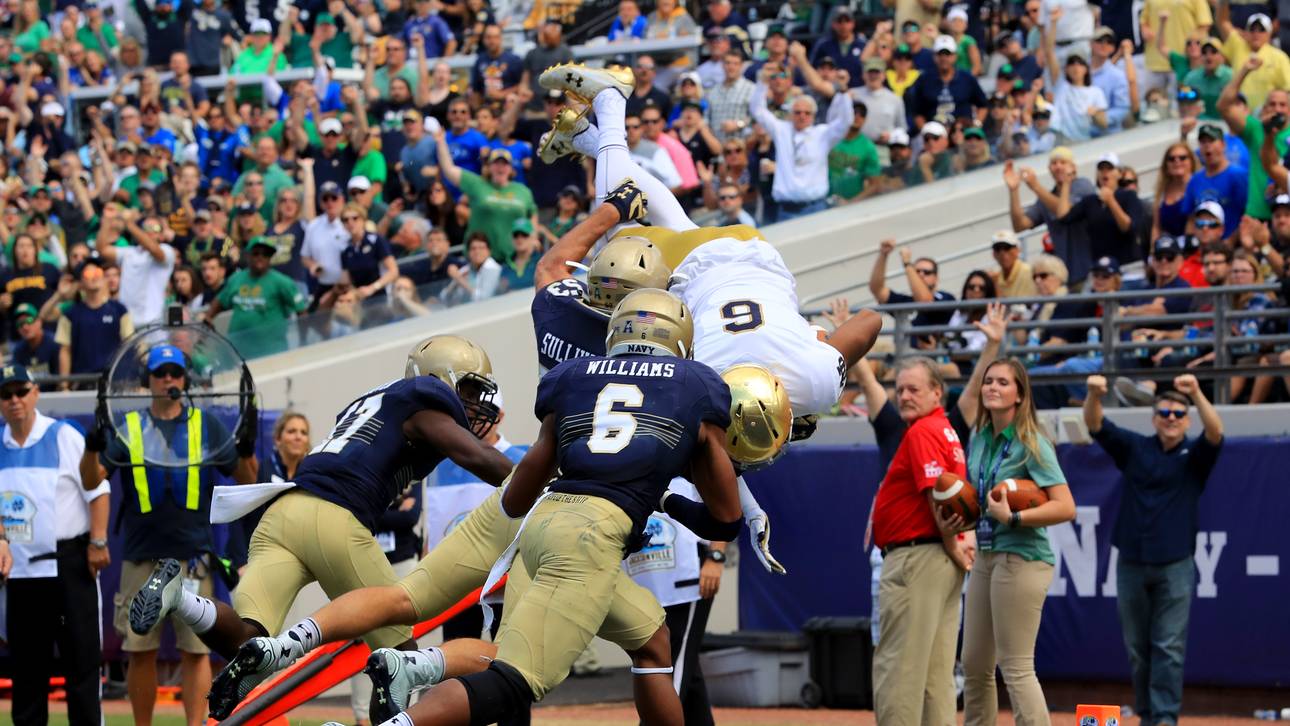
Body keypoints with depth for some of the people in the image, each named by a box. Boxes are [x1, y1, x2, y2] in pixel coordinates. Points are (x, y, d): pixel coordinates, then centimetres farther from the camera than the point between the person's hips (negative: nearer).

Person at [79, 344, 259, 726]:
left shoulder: (208, 426, 9)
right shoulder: (125, 428, 9)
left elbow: (246, 479, 9)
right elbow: (91, 479, 0)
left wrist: (247, 447, -11)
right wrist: (92, 446, -20)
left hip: (192, 556, -1)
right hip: (141, 558, 1)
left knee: (196, 649, -4)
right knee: (140, 650, 3)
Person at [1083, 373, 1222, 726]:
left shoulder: (1195, 456, 1)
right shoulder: (1133, 448, 5)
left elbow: (1215, 431, -19)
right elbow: (1095, 425, -7)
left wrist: (1196, 393, -36)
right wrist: (1094, 395, -29)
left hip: (1175, 567, -2)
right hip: (1131, 564, 2)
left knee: (1169, 648, -7)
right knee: (1137, 648, 8)